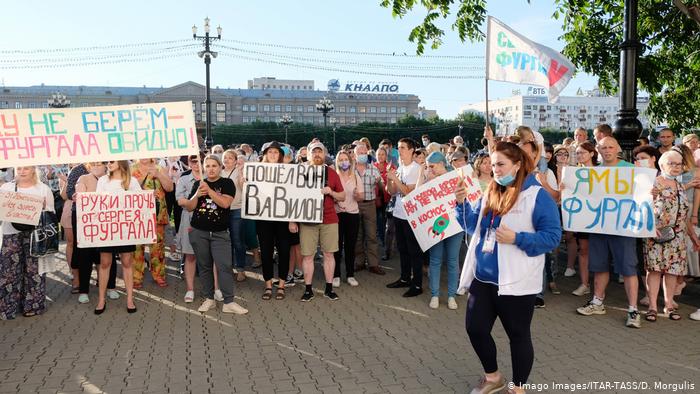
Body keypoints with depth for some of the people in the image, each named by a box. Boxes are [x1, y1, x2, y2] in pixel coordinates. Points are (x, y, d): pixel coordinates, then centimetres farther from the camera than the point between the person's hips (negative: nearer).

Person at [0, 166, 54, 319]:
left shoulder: (44, 189, 6)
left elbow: (51, 214, 5)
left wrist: (44, 207, -14)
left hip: (35, 234, -1)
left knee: (33, 270, 3)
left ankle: (32, 305, 15)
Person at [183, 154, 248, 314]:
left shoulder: (227, 183, 0)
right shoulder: (198, 184, 8)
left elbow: (225, 203, -16)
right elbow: (189, 208, 5)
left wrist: (209, 190, -19)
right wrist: (197, 194, -12)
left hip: (219, 233, -2)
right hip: (198, 232, 3)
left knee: (225, 266, -9)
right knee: (204, 266, 8)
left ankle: (228, 302, -5)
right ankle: (209, 299, 19)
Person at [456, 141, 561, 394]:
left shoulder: (537, 196, -11)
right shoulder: (490, 193, 9)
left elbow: (552, 236, -15)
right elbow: (473, 227, 16)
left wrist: (516, 238, -24)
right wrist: (462, 204, 0)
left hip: (515, 282, -6)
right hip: (482, 278, 7)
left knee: (518, 335, 9)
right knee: (475, 329, 11)